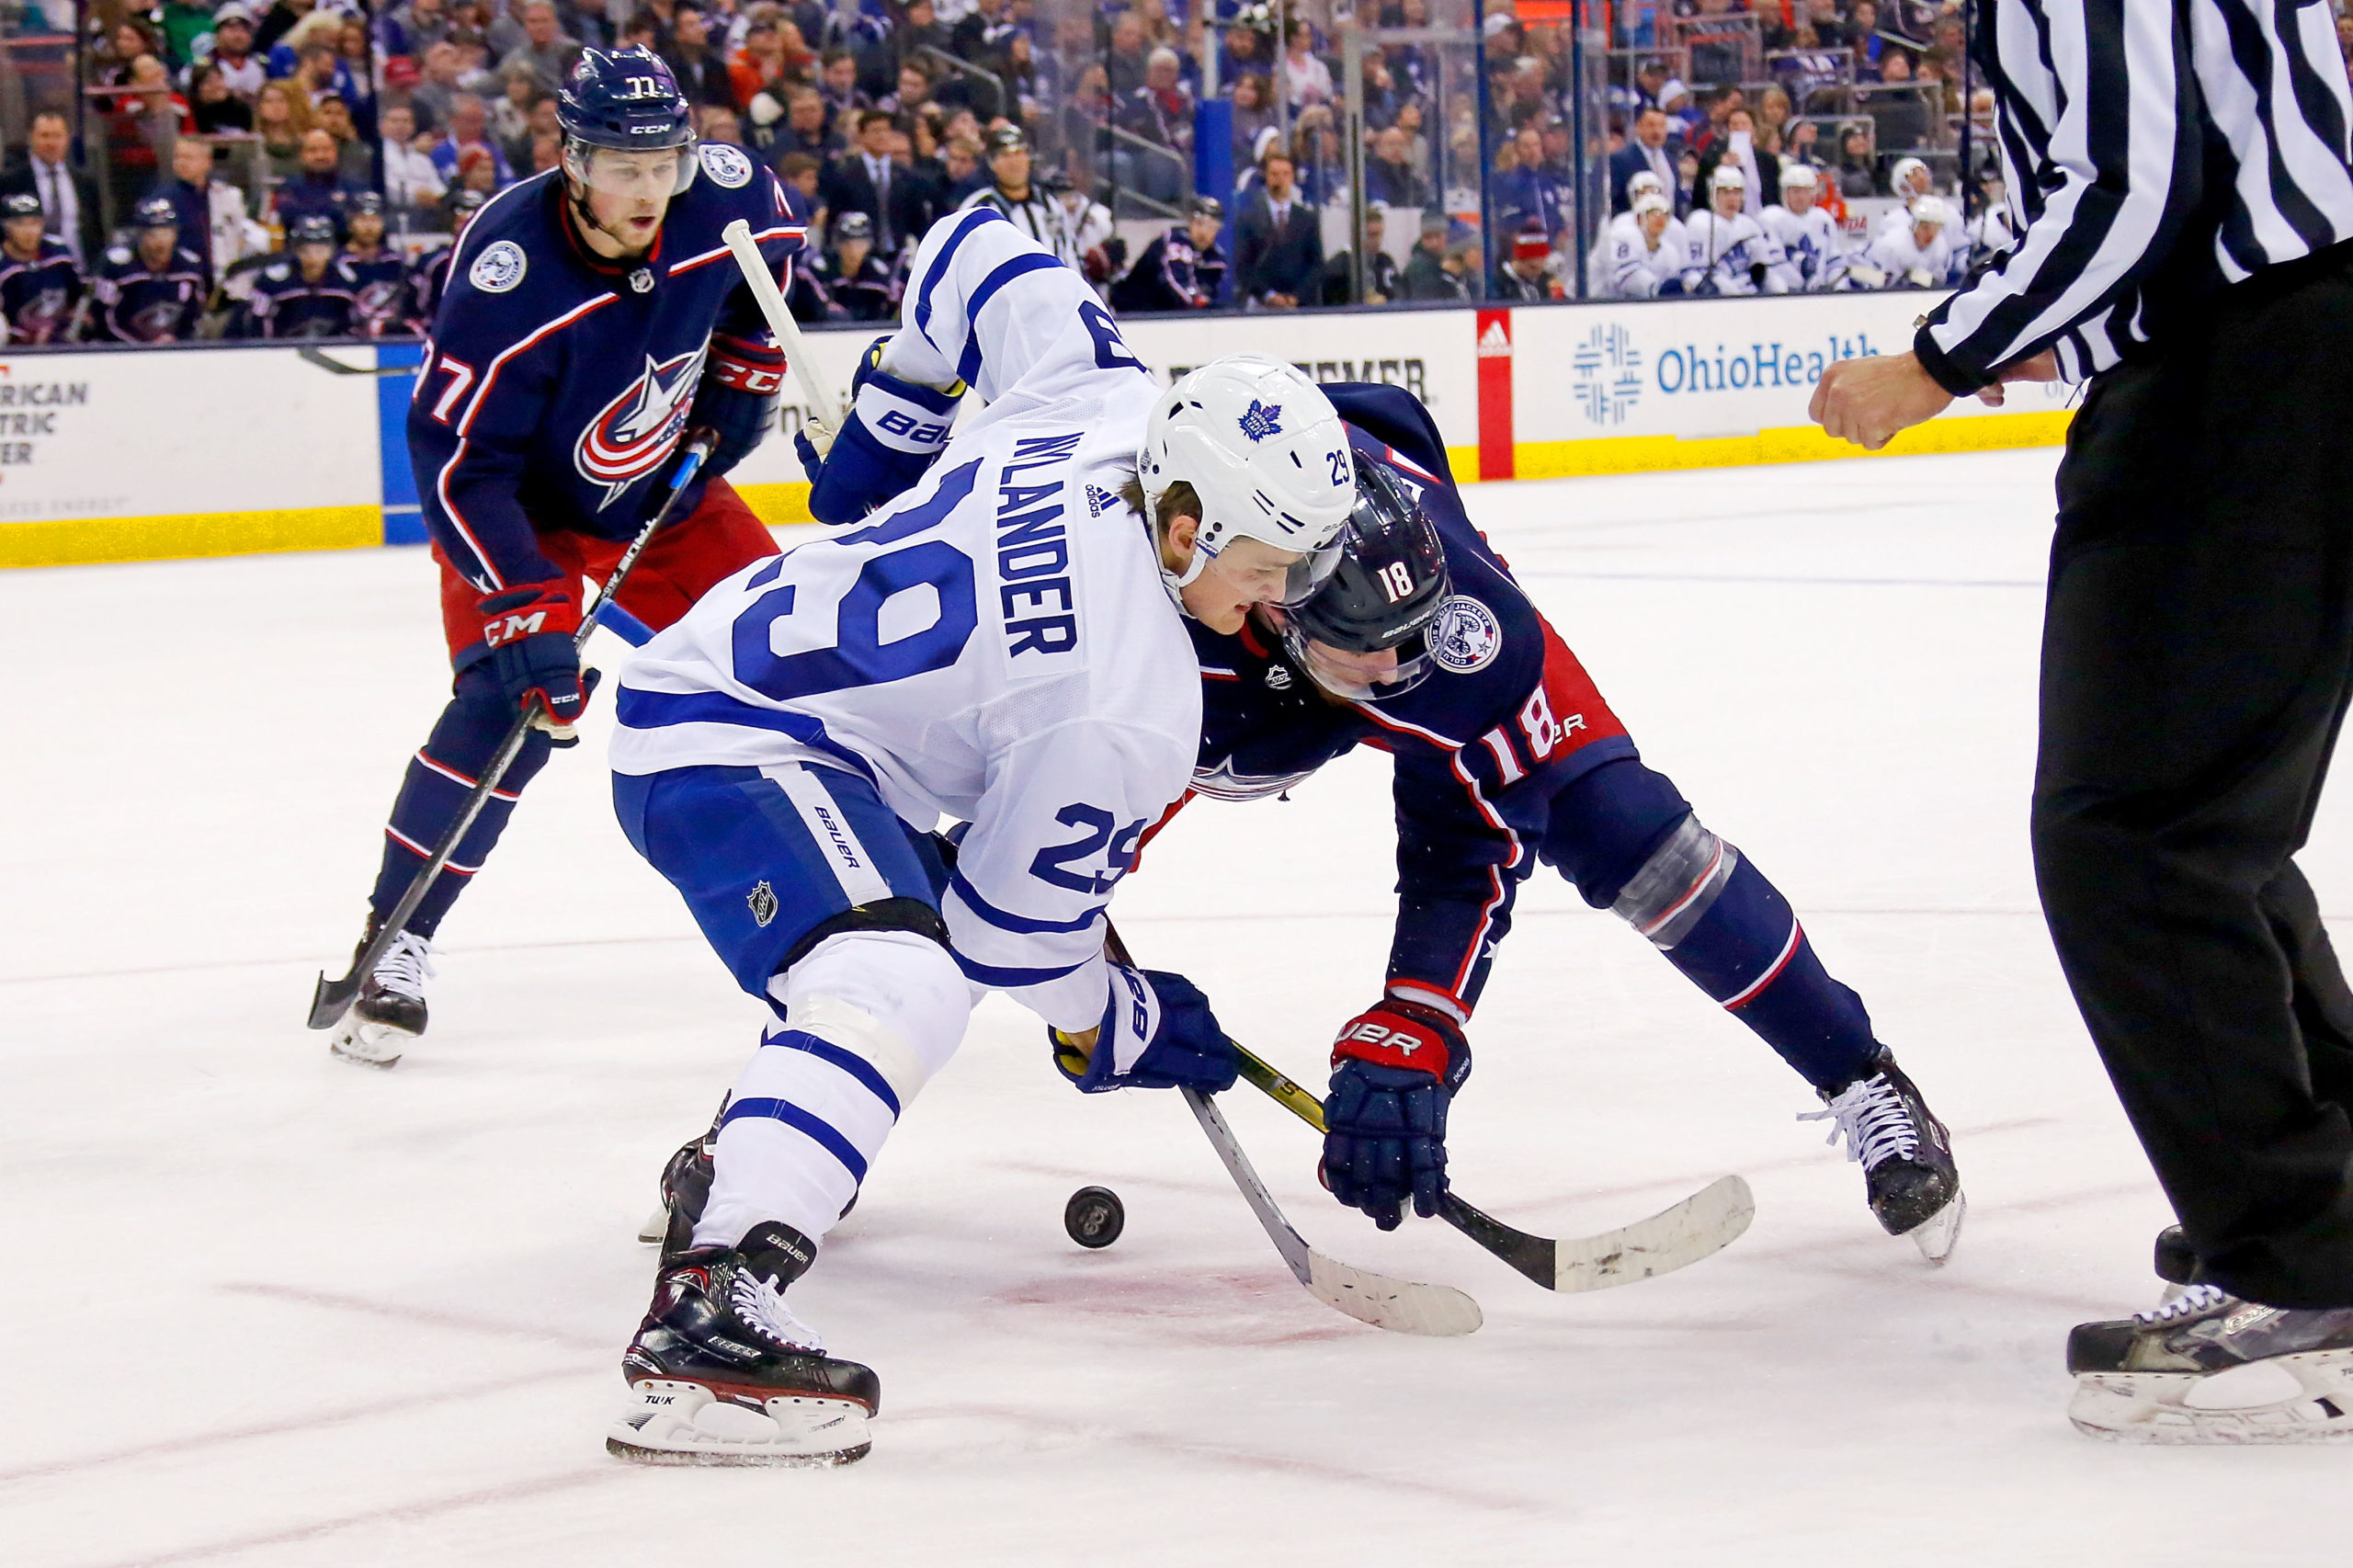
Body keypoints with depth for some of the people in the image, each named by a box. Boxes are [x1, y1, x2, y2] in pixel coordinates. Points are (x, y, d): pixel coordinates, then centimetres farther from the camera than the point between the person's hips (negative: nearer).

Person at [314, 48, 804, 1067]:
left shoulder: (726, 200, -20)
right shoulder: (506, 273, -35)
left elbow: (770, 244, 7)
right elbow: (456, 458, -32)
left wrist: (744, 373, 3)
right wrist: (526, 609, -36)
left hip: (668, 483, 5)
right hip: (518, 502, -5)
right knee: (507, 705, -22)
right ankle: (396, 947, -13)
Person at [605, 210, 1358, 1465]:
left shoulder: (1103, 396, -5)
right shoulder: (1129, 709, -24)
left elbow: (972, 255, 13)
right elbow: (1014, 922, -14)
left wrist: (889, 416, 27)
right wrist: (1112, 1029, 4)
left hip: (713, 659, 11)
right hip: (726, 750, -11)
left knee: (899, 932, 32)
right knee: (902, 981, -33)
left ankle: (734, 1163, 50)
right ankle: (705, 1316, -45)